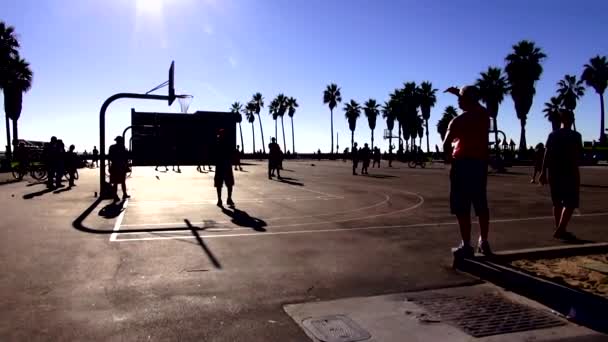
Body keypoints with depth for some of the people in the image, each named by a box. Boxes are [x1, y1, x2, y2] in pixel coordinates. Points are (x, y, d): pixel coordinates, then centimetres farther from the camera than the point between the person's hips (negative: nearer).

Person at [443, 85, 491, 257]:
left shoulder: (458, 121, -9)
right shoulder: (484, 115, 8)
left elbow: (446, 144, -18)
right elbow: (474, 103, 32)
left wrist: (449, 158, -1)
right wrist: (459, 92, 31)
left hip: (463, 163, -6)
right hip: (480, 163, 6)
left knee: (462, 207, -2)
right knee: (481, 205, 14)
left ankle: (466, 245, -1)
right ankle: (484, 242, 24)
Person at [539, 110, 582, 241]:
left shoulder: (552, 135, 7)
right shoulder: (575, 135, -6)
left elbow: (546, 154, 4)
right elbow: (577, 155, -11)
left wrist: (543, 172, 5)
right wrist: (576, 172, -5)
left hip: (553, 172, 5)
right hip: (568, 172, -5)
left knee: (557, 202, 13)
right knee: (570, 203, 0)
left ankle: (560, 230, 19)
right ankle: (560, 230, -10)